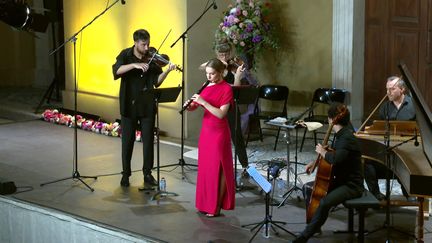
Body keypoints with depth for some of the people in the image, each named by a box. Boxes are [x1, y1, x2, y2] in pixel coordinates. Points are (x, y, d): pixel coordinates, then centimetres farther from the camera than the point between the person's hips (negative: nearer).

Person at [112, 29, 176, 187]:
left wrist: (167, 71, -23)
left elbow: (157, 82, -6)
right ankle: (125, 174, 18)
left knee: (148, 140, 4)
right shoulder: (126, 55, -4)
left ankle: (147, 173, 16)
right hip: (129, 105, -1)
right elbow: (116, 71, -22)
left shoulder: (151, 58, -1)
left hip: (147, 106, 1)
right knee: (127, 140, 5)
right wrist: (135, 65, -34)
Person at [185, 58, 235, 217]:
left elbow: (221, 114, -21)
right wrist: (190, 105, -14)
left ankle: (217, 206, 6)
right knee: (205, 167, 11)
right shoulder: (208, 87, 8)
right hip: (206, 131, 7)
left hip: (218, 133, -7)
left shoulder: (226, 89, -12)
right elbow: (194, 107, 8)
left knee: (218, 168, -1)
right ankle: (206, 203, 20)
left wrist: (203, 102, -26)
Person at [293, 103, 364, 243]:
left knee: (324, 203, -31)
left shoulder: (347, 138, -23)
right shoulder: (341, 134, 6)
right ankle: (314, 225, 24)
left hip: (352, 185, -11)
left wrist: (322, 151, -20)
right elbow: (336, 155, 24)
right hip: (340, 180, 11)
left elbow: (335, 159, -40)